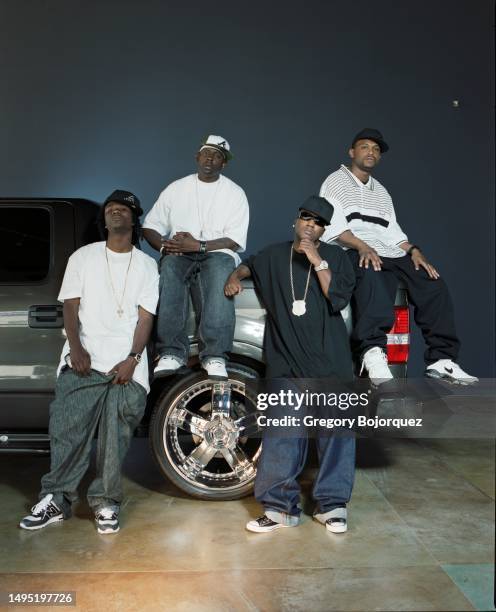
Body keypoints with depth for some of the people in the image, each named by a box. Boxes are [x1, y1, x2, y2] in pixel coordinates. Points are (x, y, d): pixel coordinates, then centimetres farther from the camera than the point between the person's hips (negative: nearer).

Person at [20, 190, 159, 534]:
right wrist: (76, 349, -10)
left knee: (115, 439, -1)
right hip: (82, 361, 1)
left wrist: (132, 359, -10)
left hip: (126, 365, 0)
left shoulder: (146, 265, 11)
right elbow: (71, 306, 5)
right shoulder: (83, 257, 12)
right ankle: (56, 500, 9)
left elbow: (145, 317, 4)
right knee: (68, 432, -2)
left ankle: (106, 504, 10)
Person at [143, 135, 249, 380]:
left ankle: (214, 355, -41)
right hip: (179, 253, 2)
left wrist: (198, 245, -17)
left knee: (220, 267, -38)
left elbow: (235, 241, -4)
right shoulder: (176, 188, 14)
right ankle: (171, 352, -36)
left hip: (217, 253, -1)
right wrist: (165, 245, -11)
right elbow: (150, 227, 12)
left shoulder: (235, 193, 7)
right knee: (169, 268, -35)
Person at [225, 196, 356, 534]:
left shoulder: (335, 256, 7)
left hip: (330, 361, -1)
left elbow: (338, 298, -7)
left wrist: (316, 260, -12)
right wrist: (235, 276, 13)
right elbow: (250, 265, 34)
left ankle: (332, 504, 14)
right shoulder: (275, 256, 14)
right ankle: (281, 507, 9)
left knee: (335, 431, 1)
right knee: (281, 436, -1)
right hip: (286, 362, 2)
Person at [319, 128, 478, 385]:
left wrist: (413, 250, 0)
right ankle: (372, 351, -49)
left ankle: (441, 359, -16)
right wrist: (362, 246, -22)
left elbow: (392, 230, 20)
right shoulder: (336, 181, 11)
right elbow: (332, 225, -6)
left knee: (434, 285, -15)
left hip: (389, 255, 6)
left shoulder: (381, 191, 31)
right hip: (354, 254, -6)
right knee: (373, 278, -41)